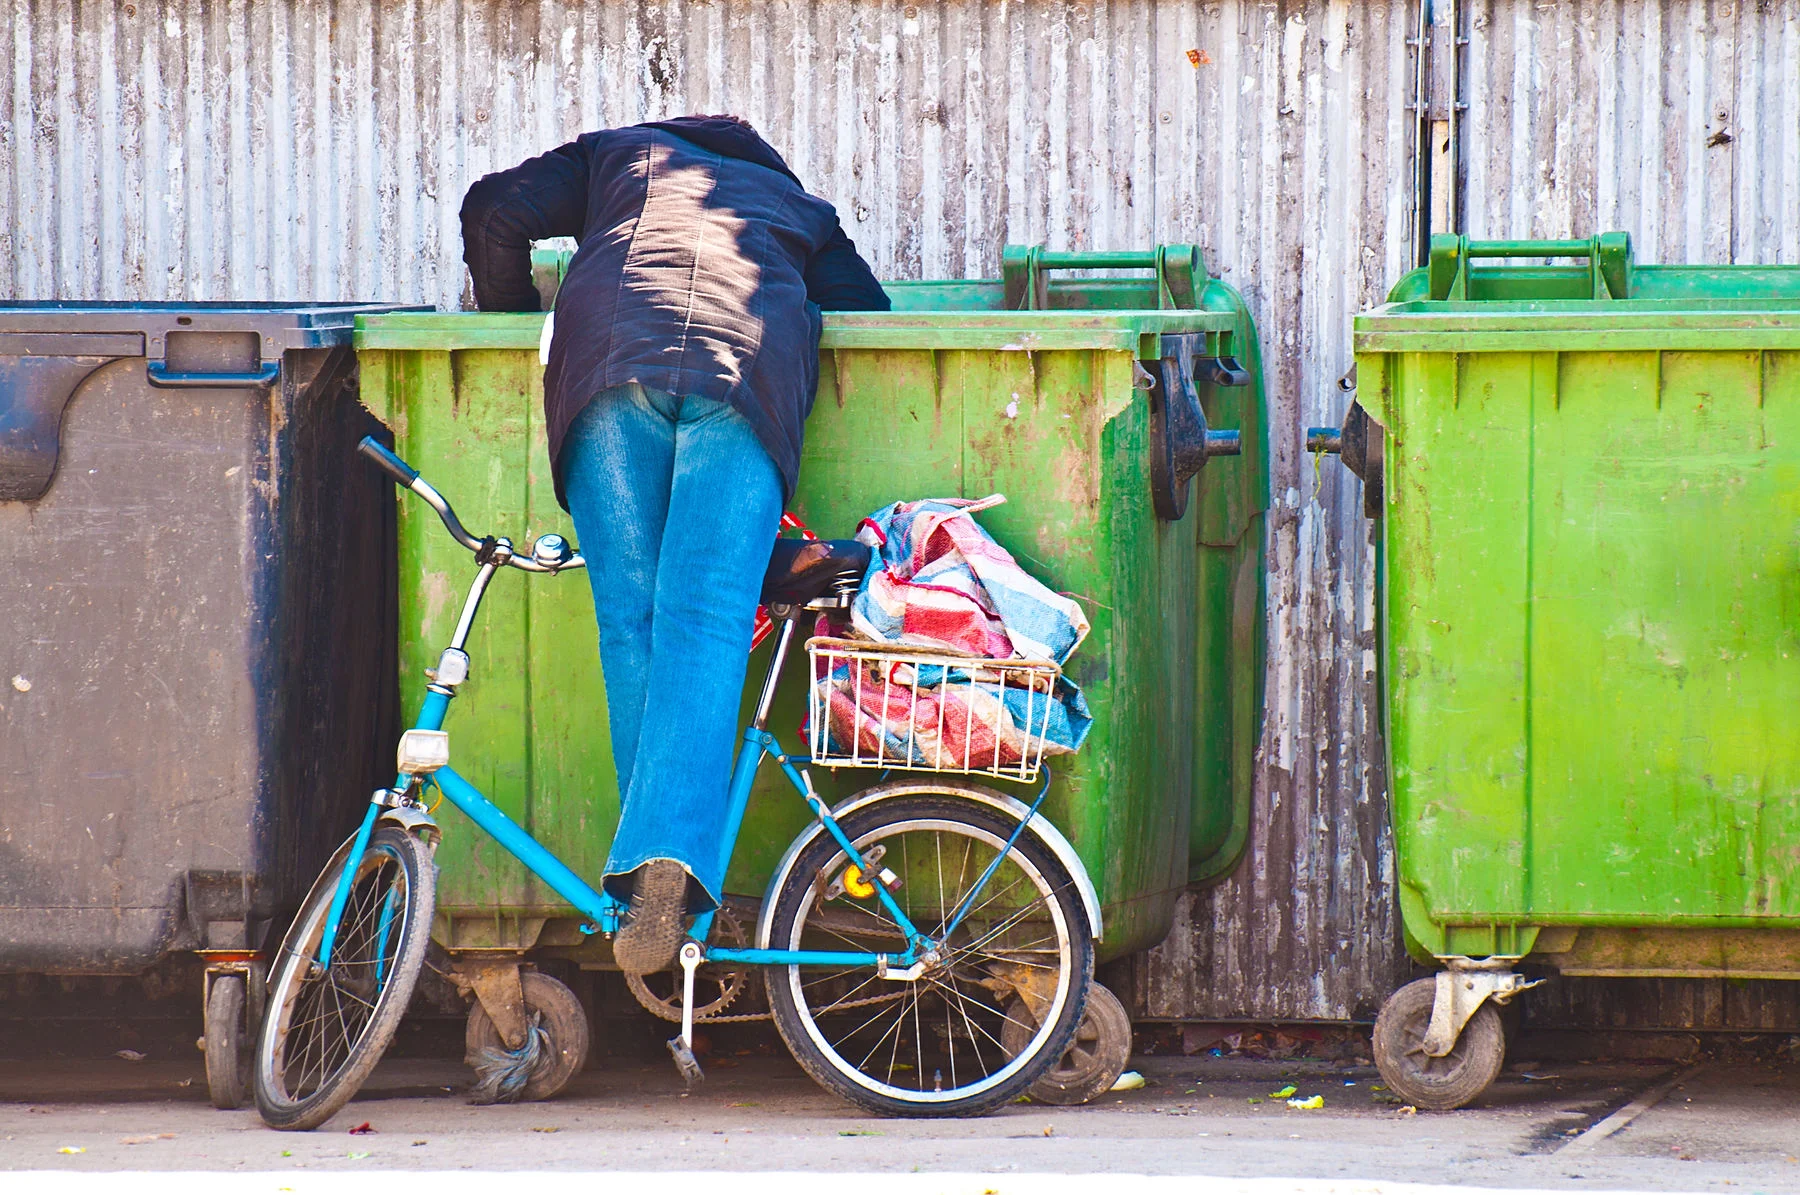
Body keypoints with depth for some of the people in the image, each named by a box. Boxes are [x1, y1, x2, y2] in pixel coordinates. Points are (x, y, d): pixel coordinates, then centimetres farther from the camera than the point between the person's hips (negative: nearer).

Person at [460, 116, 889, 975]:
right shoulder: (798, 206, 41)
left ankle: (649, 874, -4)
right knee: (706, 620, -11)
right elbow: (868, 310, 29)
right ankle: (673, 858, -30)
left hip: (613, 353, 0)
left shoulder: (617, 156, 37)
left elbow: (494, 212, 25)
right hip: (751, 364, 0)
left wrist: (510, 315, 39)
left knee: (631, 617, 2)